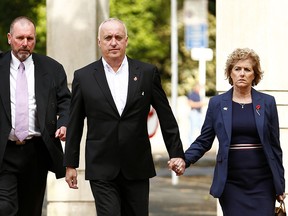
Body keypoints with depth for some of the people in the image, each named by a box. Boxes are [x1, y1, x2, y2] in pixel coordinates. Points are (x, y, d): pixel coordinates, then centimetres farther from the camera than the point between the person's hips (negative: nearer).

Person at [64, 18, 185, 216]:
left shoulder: (147, 73, 3)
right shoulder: (83, 77, 2)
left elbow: (166, 116, 7)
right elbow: (74, 124, 7)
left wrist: (176, 153, 5)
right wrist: (70, 164, 8)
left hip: (137, 169, 1)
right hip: (102, 170, -1)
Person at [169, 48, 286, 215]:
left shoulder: (267, 103, 5)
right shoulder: (217, 103, 6)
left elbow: (274, 145, 7)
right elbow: (203, 141, 7)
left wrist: (280, 185, 7)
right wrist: (184, 160, -12)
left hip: (262, 183, 0)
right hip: (230, 183, 0)